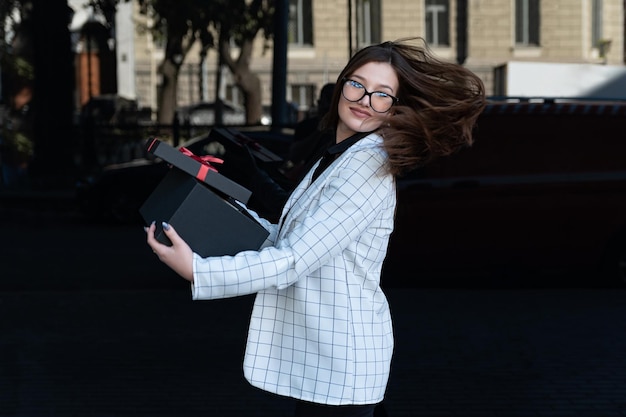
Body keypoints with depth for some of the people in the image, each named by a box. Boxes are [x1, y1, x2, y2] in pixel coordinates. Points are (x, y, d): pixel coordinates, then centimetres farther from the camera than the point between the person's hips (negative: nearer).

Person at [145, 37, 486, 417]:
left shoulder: (369, 165, -17)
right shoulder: (337, 157, 14)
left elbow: (295, 259, -22)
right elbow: (288, 239, 17)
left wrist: (196, 271, -24)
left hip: (342, 362, -9)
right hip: (321, 355, 9)